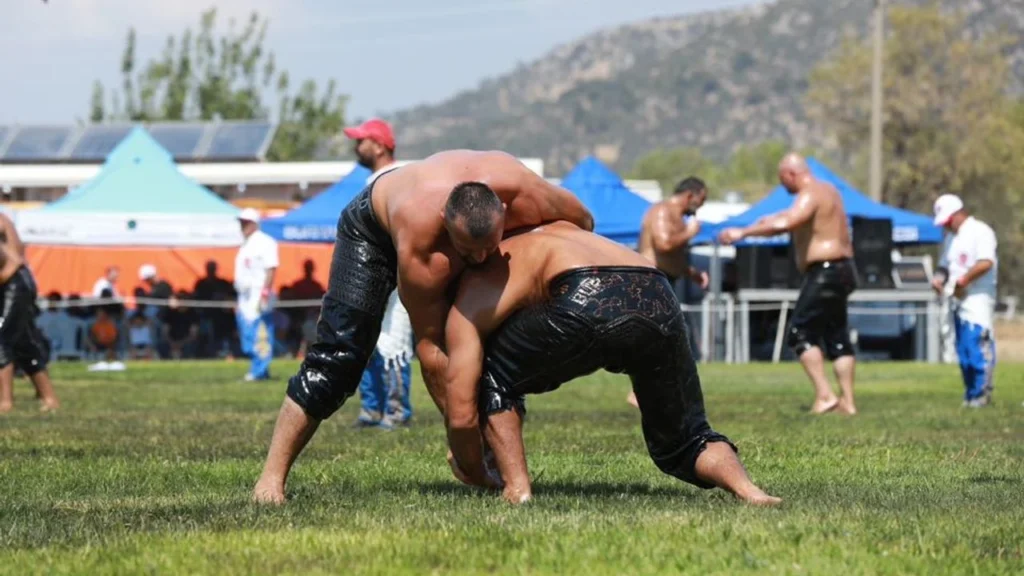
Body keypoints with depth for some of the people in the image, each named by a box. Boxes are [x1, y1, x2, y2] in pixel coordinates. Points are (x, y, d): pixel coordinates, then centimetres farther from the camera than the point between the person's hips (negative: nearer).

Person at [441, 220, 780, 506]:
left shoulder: (468, 305, 22)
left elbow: (461, 411, 17)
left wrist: (475, 475, 35)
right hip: (658, 304, 5)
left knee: (495, 380, 22)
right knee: (684, 440, 21)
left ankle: (516, 488, 9)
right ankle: (745, 489, -5)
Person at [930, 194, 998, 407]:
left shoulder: (980, 232, -8)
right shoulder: (953, 239, 20)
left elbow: (986, 262, -21)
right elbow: (945, 265, 26)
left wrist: (962, 281, -16)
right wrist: (939, 278, 3)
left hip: (978, 300, -9)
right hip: (959, 302, 9)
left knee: (978, 348, -12)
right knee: (964, 351, 9)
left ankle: (981, 394, -9)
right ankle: (970, 394, 14)